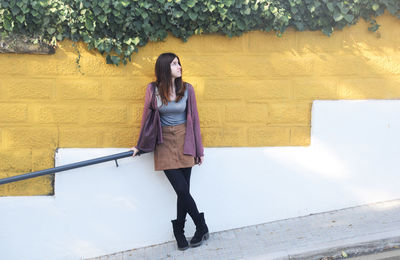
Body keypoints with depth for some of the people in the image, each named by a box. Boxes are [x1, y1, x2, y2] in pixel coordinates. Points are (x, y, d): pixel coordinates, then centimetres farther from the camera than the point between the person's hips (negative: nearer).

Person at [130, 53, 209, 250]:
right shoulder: (153, 90, -4)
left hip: (184, 143, 1)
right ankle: (202, 227, 9)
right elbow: (146, 118, 5)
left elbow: (194, 119, 5)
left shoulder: (187, 89, 0)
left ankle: (179, 233, 16)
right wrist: (141, 146, 10)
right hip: (164, 143, -1)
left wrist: (199, 150, 6)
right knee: (182, 190, -8)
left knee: (183, 191, 1)